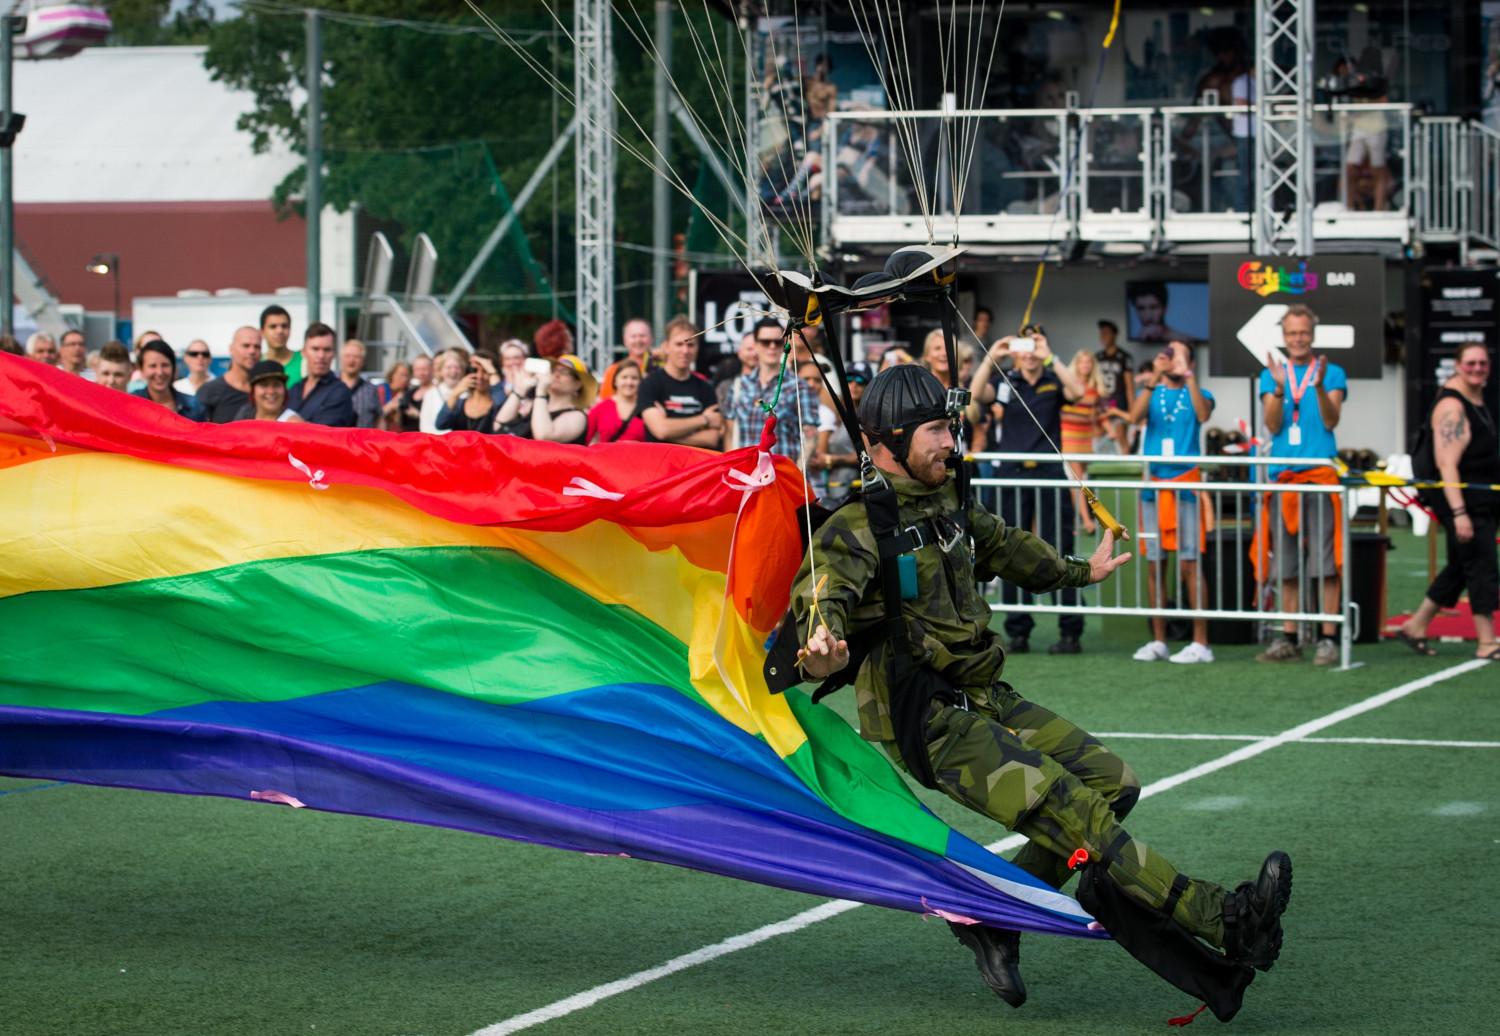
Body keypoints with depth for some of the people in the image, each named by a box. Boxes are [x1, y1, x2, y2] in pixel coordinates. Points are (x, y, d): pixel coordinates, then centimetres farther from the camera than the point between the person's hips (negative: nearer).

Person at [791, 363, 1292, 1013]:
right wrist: (824, 643, -56)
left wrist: (1080, 572, 48)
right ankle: (1226, 922, -25)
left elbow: (1004, 546, 32)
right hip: (931, 725, -9)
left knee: (1112, 783, 4)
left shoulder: (945, 504, 12)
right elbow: (824, 589, -32)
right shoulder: (856, 529, -13)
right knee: (1073, 812, -18)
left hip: (988, 702, 9)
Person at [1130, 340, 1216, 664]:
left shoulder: (1196, 394, 7)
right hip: (1153, 484, 3)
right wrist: (1154, 379, -19)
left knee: (1189, 564, -8)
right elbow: (1135, 416, -9)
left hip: (1186, 484, -3)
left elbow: (1203, 414, -16)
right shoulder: (1151, 393, 12)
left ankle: (1201, 643, -7)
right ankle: (1158, 641, 11)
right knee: (1155, 565, 5)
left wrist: (1188, 375, -21)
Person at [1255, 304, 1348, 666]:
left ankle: (1328, 638, -6)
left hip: (1320, 471, -3)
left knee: (1324, 562, -7)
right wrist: (1279, 388, -13)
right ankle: (1288, 639, 11)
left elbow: (1330, 421, -5)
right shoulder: (1270, 375, 14)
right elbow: (1272, 425, 2)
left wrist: (1320, 387, -20)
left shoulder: (1332, 373, 6)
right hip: (1282, 474, 3)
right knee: (1285, 565, 6)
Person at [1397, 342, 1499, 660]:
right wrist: (1459, 513, -30)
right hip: (1461, 499, -10)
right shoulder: (1452, 407, -18)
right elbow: (1447, 464, -24)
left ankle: (1416, 626, 22)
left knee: (1461, 568, 14)